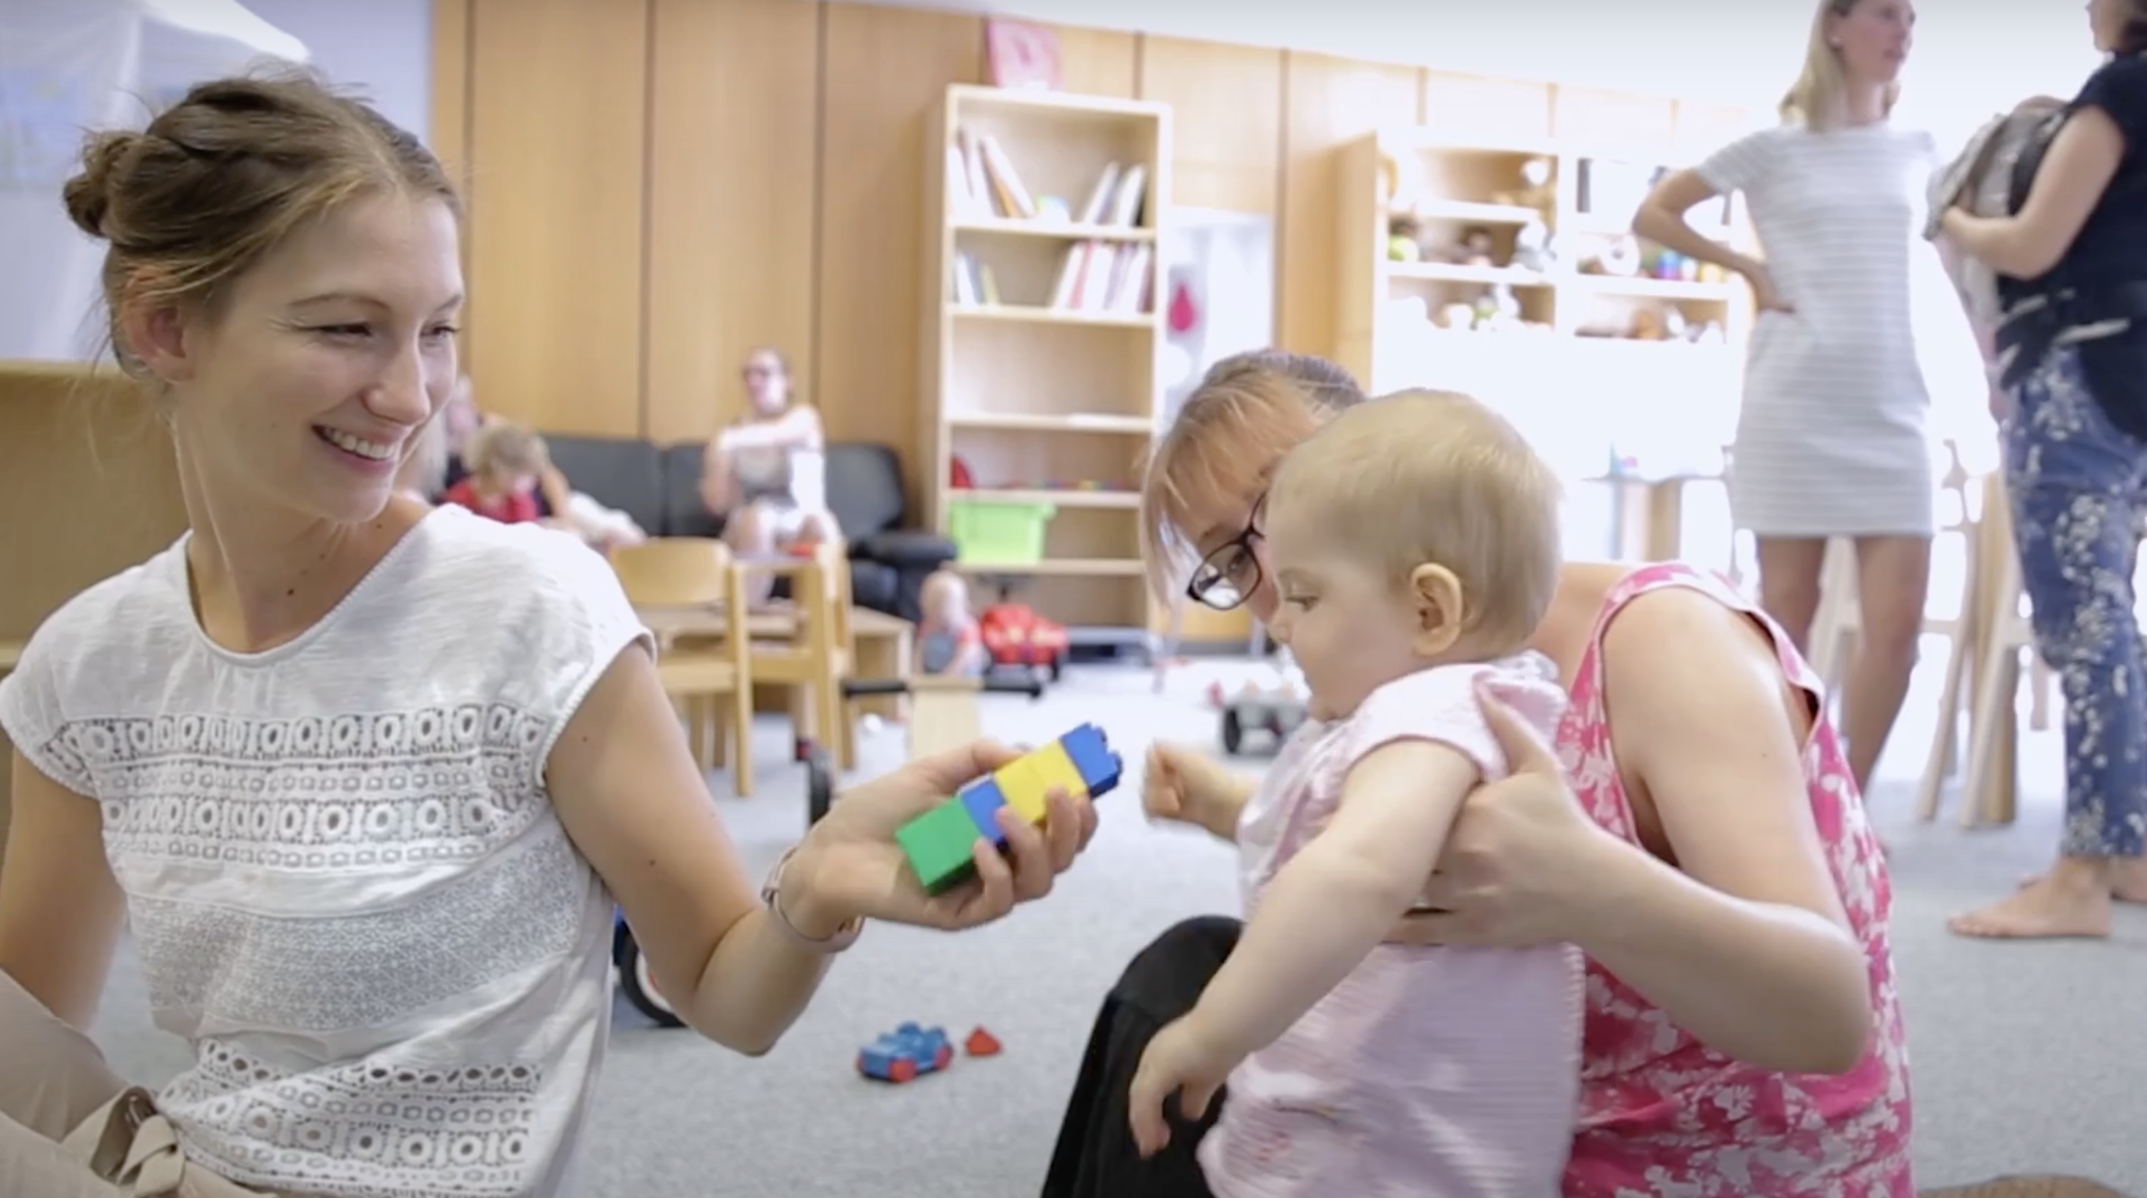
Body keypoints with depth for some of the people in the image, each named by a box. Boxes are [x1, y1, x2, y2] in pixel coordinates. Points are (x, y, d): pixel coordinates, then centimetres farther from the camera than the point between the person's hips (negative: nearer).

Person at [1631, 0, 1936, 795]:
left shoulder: (1919, 151, 12)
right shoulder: (1775, 148, 1)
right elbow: (1650, 216, 6)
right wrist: (1749, 270, -3)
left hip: (1894, 410, 3)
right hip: (1794, 407, -3)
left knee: (1897, 623, -5)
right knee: (1787, 617, 2)